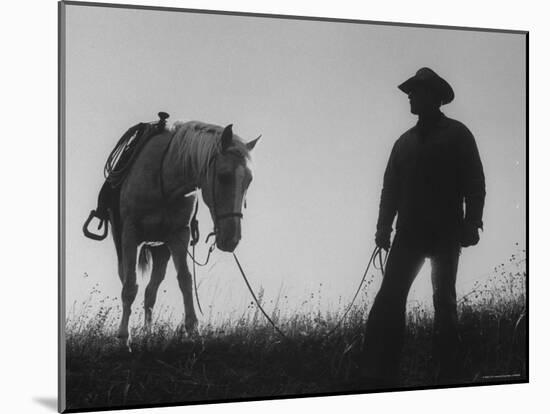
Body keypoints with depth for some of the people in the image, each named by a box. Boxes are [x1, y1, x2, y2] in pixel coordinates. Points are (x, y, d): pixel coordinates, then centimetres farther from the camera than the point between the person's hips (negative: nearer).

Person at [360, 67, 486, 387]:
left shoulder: (457, 134, 4)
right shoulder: (405, 141, 18)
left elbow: (475, 183, -1)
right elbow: (391, 187, 15)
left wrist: (471, 223, -12)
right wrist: (384, 226, 4)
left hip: (446, 232, -4)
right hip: (410, 232, 4)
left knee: (444, 299, 0)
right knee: (390, 297, -8)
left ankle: (448, 373, 5)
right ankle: (379, 374, -10)